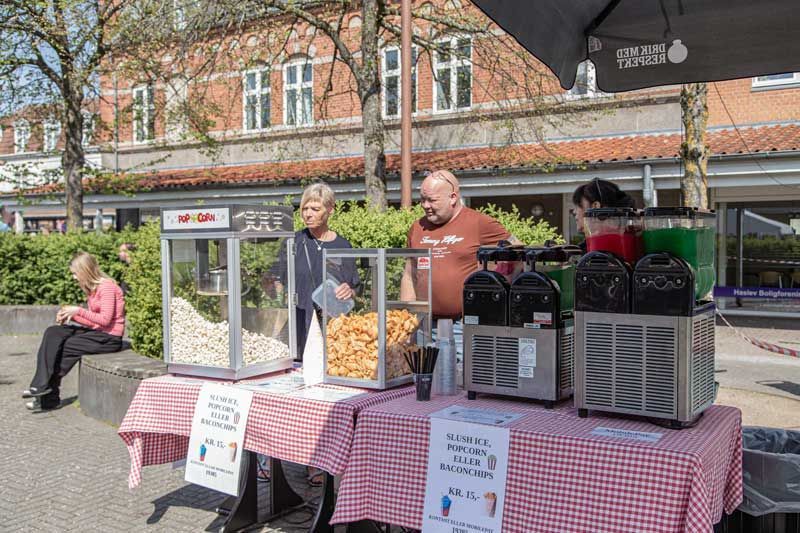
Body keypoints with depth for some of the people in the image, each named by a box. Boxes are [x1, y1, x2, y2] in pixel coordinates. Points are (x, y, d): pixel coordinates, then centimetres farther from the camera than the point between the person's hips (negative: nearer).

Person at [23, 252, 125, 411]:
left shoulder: (106, 286, -13)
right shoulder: (93, 288, 15)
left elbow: (105, 319, -19)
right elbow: (93, 321, 13)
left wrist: (78, 311, -16)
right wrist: (72, 316, -1)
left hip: (109, 337, -9)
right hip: (96, 332, 9)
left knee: (65, 346, -15)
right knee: (53, 333, -6)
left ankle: (49, 397, 0)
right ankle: (42, 385, -13)